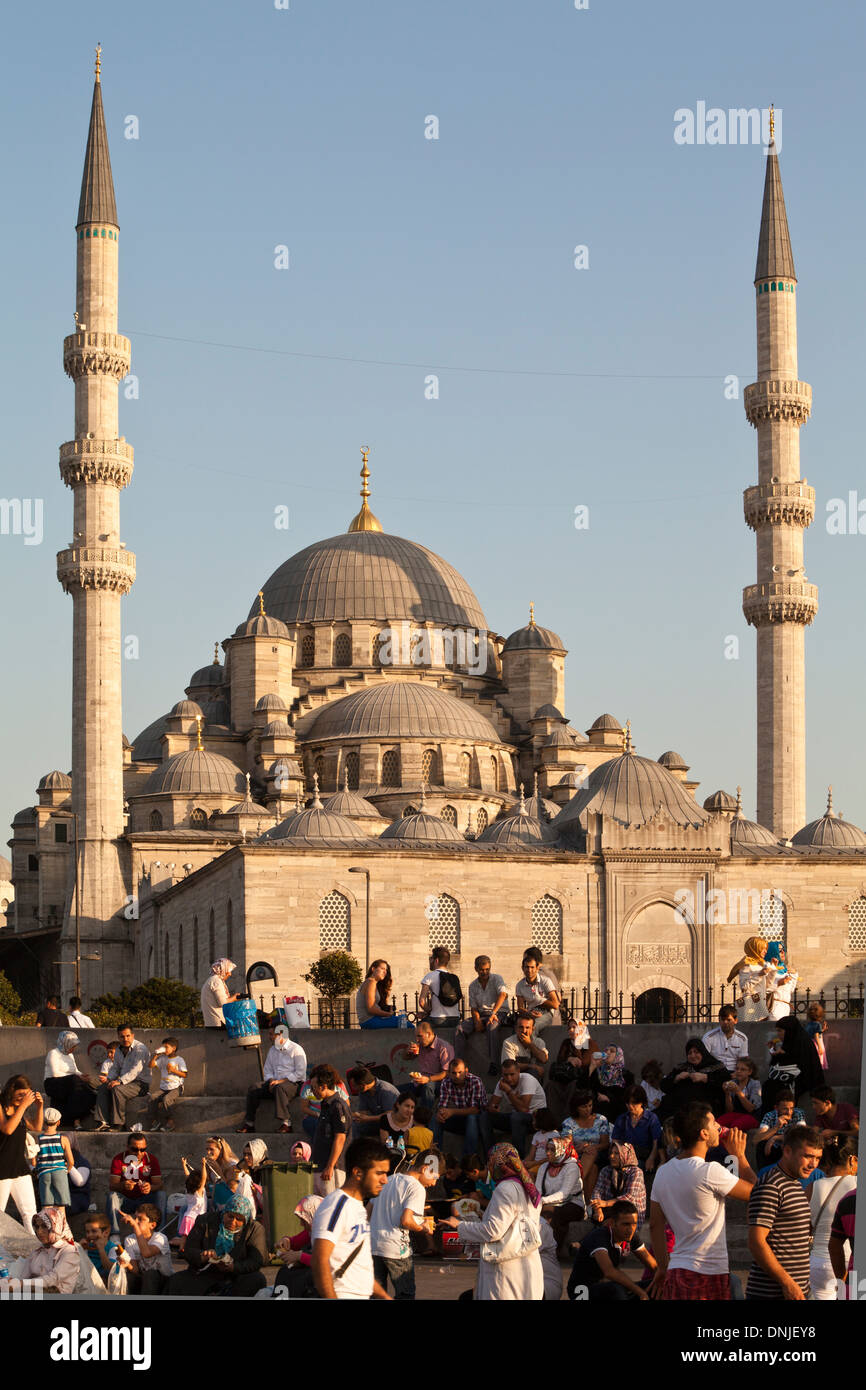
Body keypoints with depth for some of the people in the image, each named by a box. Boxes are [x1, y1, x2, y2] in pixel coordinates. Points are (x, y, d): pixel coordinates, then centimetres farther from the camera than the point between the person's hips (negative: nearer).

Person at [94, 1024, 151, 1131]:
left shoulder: (140, 1049, -14)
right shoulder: (119, 1050, 14)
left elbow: (135, 1070, -24)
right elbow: (115, 1067, 20)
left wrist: (120, 1081, -31)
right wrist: (110, 1079, -2)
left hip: (140, 1083, -8)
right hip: (124, 1081, 8)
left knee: (117, 1089, -31)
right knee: (103, 1088, -12)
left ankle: (118, 1123, -23)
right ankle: (104, 1121, -19)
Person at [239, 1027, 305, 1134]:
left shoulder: (296, 1049, -5)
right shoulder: (272, 1050, 17)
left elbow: (300, 1073, -11)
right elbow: (267, 1070, 21)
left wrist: (281, 1081, -18)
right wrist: (271, 1081, -3)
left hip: (294, 1083, -7)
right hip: (276, 1082, 7)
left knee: (279, 1088, -39)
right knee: (253, 1089, -14)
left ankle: (286, 1124, -40)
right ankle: (249, 1124, -13)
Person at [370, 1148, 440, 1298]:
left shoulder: (389, 1180, 15)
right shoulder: (417, 1188, -9)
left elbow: (369, 1212, 19)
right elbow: (405, 1221, -21)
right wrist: (422, 1228, -1)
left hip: (374, 1245, 7)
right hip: (396, 1249, -7)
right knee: (406, 1295, 4)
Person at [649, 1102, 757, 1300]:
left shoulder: (663, 1172, 9)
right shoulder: (710, 1172, -15)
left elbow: (655, 1225, 13)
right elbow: (754, 1193, -4)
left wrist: (663, 1268, 20)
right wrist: (739, 1155, 7)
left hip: (676, 1270, 8)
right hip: (709, 1275, -8)